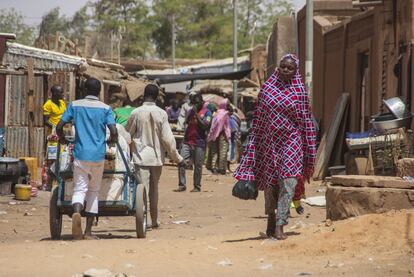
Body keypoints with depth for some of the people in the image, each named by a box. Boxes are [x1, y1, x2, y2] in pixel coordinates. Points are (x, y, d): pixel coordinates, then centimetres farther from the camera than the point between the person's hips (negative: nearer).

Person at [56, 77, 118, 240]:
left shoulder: (75, 105, 4)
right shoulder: (105, 108, 2)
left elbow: (59, 127, 0)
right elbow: (114, 132, -8)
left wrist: (63, 140, 21)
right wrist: (112, 140, 15)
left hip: (80, 153, 0)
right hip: (98, 154, 0)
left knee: (79, 188, 0)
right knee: (94, 191, 11)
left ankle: (76, 212, -34)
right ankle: (88, 231, 9)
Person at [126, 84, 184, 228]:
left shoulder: (136, 113, -6)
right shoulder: (161, 113, -4)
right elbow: (167, 138, -5)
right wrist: (177, 157, 4)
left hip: (141, 156, -2)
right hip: (157, 156, 2)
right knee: (154, 189, 16)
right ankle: (154, 220, 26)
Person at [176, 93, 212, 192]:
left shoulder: (207, 112, -1)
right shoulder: (192, 111, 15)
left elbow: (205, 126, -14)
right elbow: (187, 122, 18)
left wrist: (196, 114, -13)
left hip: (199, 143, -4)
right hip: (187, 141, 4)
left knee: (198, 165, 0)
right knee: (181, 162, -7)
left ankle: (197, 186, 9)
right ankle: (182, 185, -4)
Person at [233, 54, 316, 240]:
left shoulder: (300, 91, 0)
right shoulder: (266, 88, 5)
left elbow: (306, 120, 3)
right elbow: (258, 118, 8)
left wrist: (309, 149, 0)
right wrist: (252, 145, 5)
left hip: (290, 142, -2)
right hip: (269, 141, 2)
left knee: (288, 183, -14)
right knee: (269, 183, 10)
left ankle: (279, 225, -15)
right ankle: (271, 217, 32)